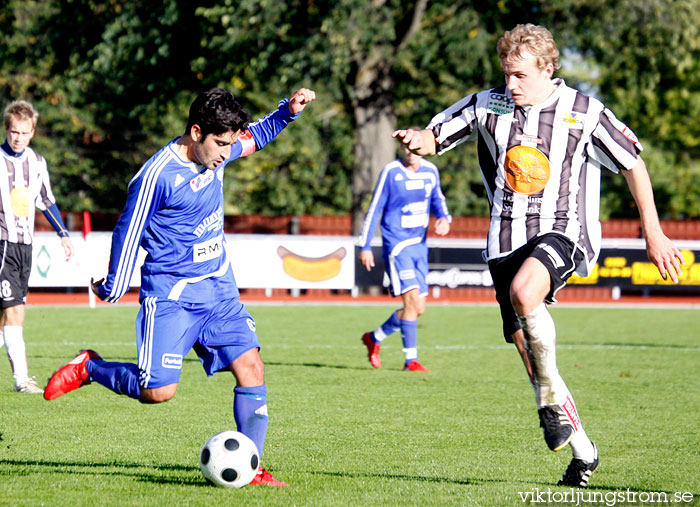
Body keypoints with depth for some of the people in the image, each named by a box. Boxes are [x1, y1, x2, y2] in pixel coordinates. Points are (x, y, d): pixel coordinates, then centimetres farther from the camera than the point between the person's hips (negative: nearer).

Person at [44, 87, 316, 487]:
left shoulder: (217, 153, 3)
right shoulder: (158, 176, -19)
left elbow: (256, 136, 24)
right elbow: (128, 231, -9)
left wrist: (289, 110, 8)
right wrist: (112, 289, -1)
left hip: (219, 288, 7)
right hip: (171, 292, -7)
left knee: (251, 367, -7)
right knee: (158, 391, -10)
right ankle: (89, 369, 16)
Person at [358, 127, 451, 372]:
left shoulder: (431, 171, 7)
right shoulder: (390, 172, -7)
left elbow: (438, 200, 22)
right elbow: (375, 209, -3)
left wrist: (444, 219, -1)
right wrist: (365, 246, -3)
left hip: (419, 245, 6)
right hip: (396, 244, -6)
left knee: (418, 308, 7)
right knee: (412, 299, -18)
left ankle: (374, 338, 27)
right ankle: (410, 360, -12)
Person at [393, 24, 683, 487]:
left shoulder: (583, 112, -2)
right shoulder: (487, 106, 6)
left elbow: (633, 163, 6)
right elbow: (434, 138, 11)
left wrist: (654, 234, 6)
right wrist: (418, 140, -15)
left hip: (562, 231, -5)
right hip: (506, 238, 5)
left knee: (523, 292, -36)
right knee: (527, 349, 3)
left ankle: (552, 398, -16)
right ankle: (582, 451, 18)